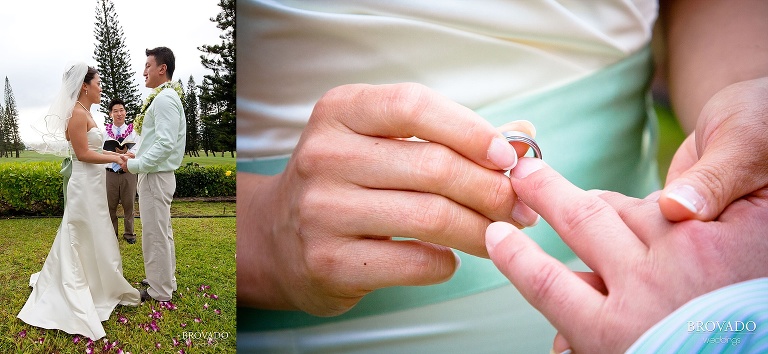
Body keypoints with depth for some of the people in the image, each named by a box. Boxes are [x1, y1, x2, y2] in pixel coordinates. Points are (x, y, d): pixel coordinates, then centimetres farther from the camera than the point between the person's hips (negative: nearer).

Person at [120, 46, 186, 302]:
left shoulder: (164, 98, -18)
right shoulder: (165, 97, 14)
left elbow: (166, 143, -26)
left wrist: (135, 165, -20)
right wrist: (139, 158, 13)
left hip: (155, 176, -10)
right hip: (158, 173, 10)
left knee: (155, 234, 0)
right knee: (162, 232, 19)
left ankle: (159, 291, 12)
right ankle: (166, 280, 32)